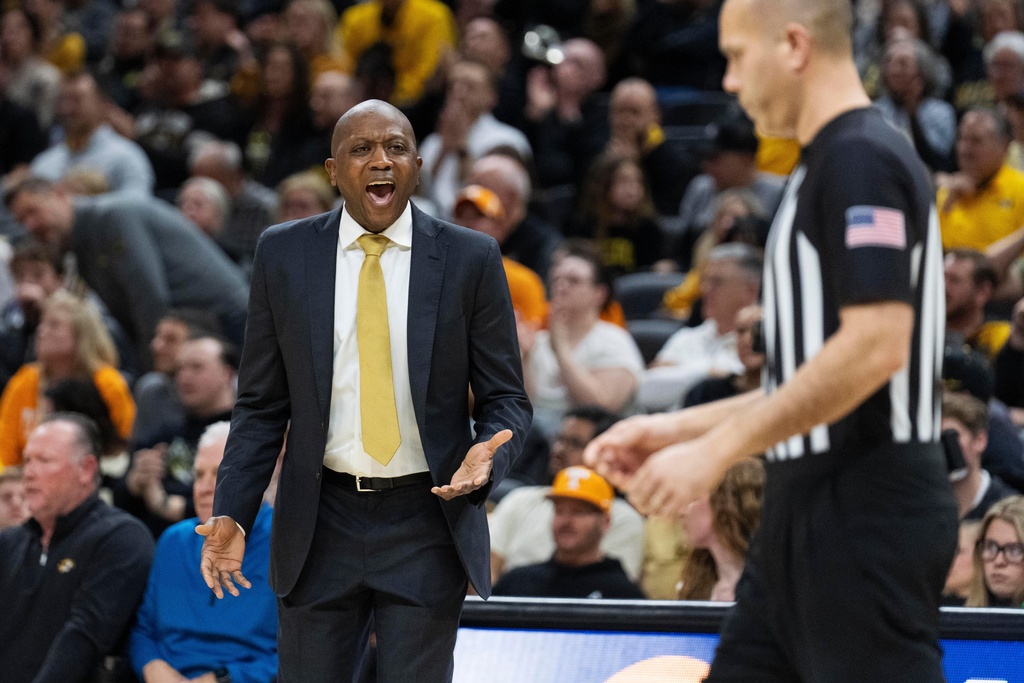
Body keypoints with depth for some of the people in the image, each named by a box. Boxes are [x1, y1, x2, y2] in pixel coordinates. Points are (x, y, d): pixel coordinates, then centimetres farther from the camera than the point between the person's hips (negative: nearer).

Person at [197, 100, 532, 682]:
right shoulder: (283, 255, 1)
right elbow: (262, 405, 5)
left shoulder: (471, 259, -2)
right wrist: (231, 514, -6)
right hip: (320, 524, 1)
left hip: (427, 525, -1)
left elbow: (505, 400, 2)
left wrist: (489, 455, -20)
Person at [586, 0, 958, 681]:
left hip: (866, 516, -10)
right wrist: (679, 429, 17)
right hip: (810, 517, 10)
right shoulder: (825, 166, 19)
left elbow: (875, 345, -24)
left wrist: (716, 451, -21)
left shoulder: (862, 159, -13)